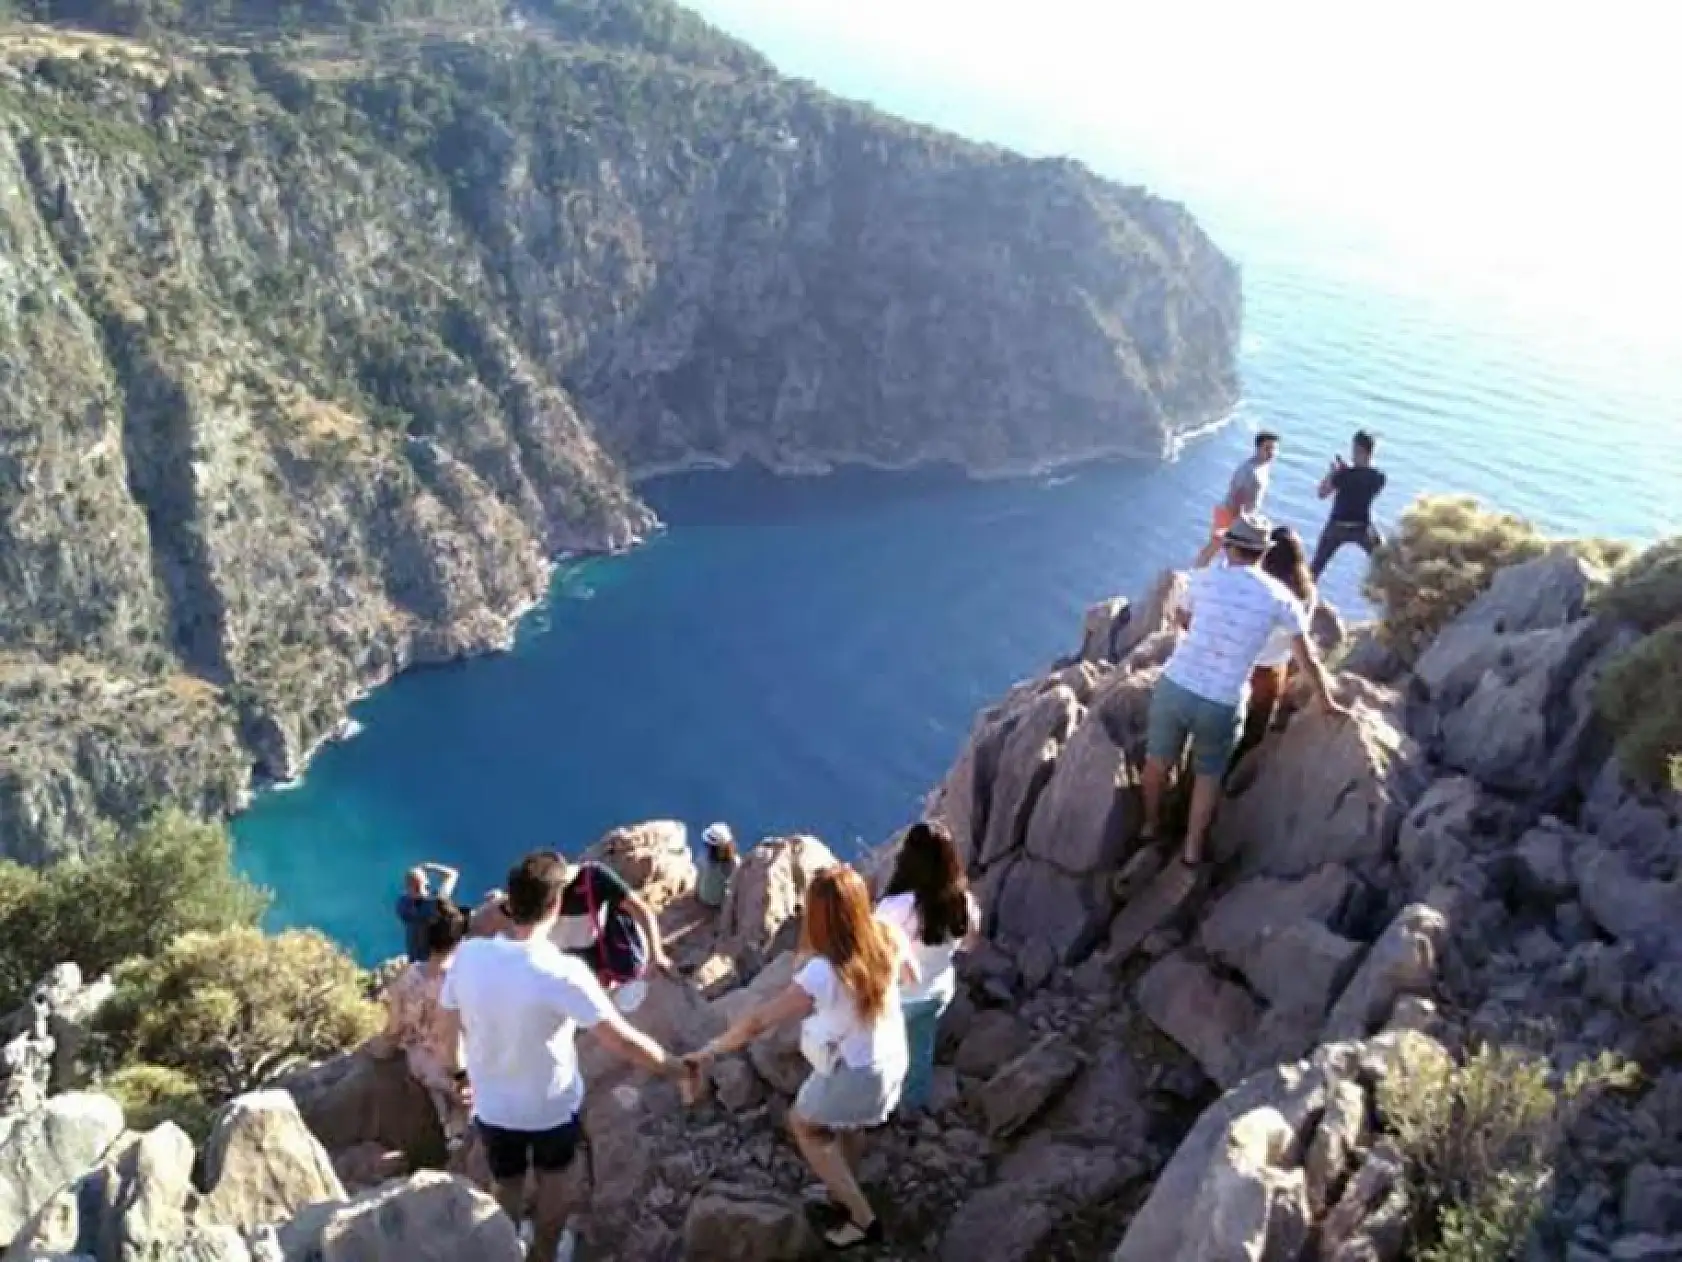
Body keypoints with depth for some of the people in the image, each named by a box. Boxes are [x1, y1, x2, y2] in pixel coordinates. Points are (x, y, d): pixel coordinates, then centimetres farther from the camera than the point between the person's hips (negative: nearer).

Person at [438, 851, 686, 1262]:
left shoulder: (468, 955, -20)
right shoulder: (563, 972, -32)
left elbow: (450, 1028, -4)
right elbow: (623, 1041, -29)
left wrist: (459, 1071, 15)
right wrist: (677, 1067, -15)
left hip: (492, 1105, 3)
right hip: (552, 1104, -2)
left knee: (507, 1186, 29)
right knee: (554, 1180, 29)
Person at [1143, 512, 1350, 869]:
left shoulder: (1205, 578, -1)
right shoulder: (1280, 597, -3)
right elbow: (1308, 659, 8)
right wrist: (1327, 703, 24)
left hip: (1174, 687, 1)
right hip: (1221, 705, -1)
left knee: (1158, 760, 26)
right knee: (1209, 773, 25)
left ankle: (1150, 825, 46)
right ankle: (1193, 849, 33)